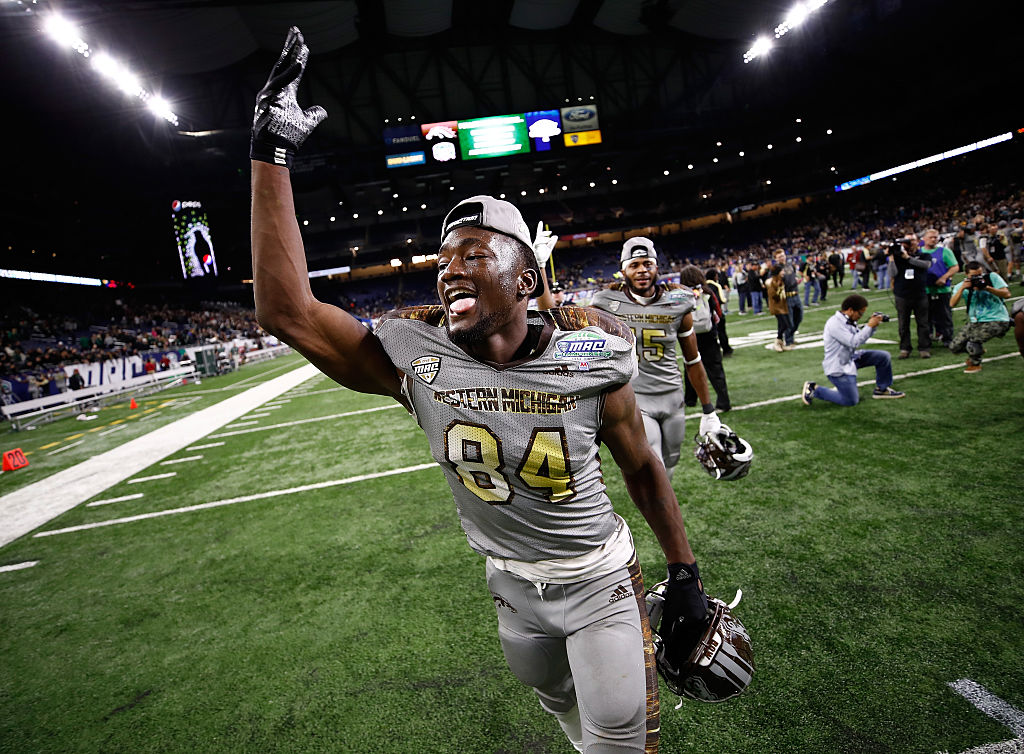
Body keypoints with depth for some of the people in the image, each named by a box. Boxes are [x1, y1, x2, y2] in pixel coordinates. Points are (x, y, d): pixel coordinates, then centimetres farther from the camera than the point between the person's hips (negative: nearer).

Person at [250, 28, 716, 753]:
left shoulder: (589, 358, -21)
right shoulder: (420, 358, -19)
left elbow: (642, 469, -7)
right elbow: (287, 309, -22)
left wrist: (684, 575, 0)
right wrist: (272, 154, -21)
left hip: (599, 580, -3)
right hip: (512, 586, 3)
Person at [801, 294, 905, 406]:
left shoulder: (849, 321, 5)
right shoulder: (835, 323, -24)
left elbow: (860, 339, 13)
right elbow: (854, 343, -28)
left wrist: (872, 326, -1)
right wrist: (870, 326, -21)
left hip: (851, 357, 9)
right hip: (838, 367, -9)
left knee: (884, 356, 4)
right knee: (851, 401, -8)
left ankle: (882, 389, 21)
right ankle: (814, 389, 2)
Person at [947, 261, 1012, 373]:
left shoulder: (992, 277, -3)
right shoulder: (962, 285, 0)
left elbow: (1006, 294, -12)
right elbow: (952, 304, -16)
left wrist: (987, 288, -23)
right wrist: (962, 288, -27)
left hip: (996, 320, -4)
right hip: (975, 322, 4)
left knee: (972, 340, -27)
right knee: (954, 347, -1)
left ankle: (975, 364, 4)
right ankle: (978, 350, 33)